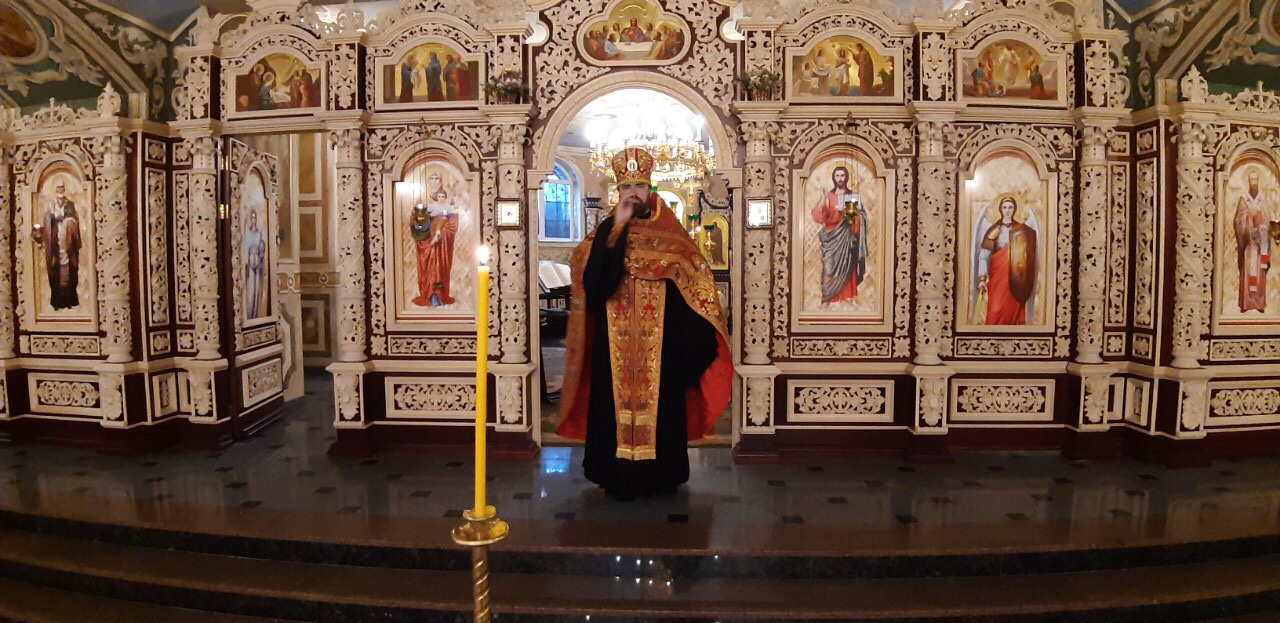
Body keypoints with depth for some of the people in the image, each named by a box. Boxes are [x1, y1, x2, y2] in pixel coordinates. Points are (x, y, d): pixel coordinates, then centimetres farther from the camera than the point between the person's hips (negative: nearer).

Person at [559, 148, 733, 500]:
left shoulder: (670, 233, 3)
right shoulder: (605, 232, 4)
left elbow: (694, 284, 1)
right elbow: (594, 282, -13)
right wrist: (618, 230, -16)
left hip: (660, 344, 0)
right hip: (615, 345, 0)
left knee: (660, 403, 4)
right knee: (617, 402, 1)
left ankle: (660, 474, 17)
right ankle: (619, 476, 10)